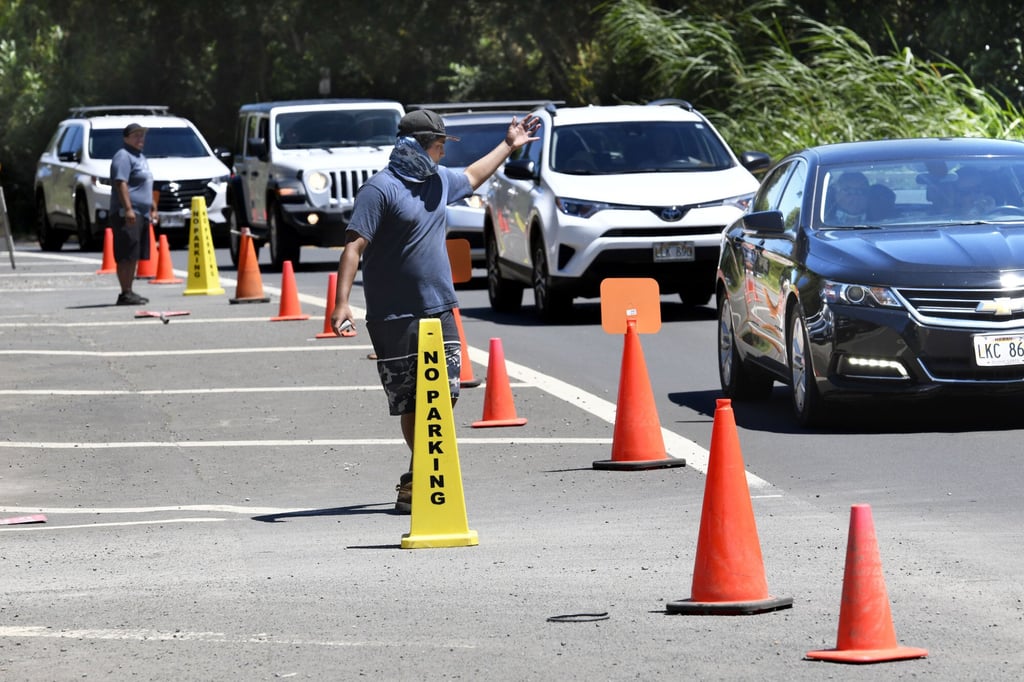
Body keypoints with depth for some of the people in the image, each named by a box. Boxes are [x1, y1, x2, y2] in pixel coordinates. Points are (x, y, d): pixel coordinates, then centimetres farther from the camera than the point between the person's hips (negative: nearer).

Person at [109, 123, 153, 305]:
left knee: (134, 256, 10)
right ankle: (125, 294, -14)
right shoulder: (123, 156, -10)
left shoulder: (140, 157, 22)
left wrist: (151, 207, 27)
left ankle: (129, 292, 14)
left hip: (141, 214, 10)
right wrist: (128, 209, -26)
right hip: (127, 214, -10)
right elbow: (121, 184, -19)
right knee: (126, 256, -12)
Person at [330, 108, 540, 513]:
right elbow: (354, 246, -18)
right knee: (411, 403, -2)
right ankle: (420, 476, 7)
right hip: (396, 317, -7)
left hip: (438, 312, 7)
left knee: (446, 395, 0)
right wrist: (342, 302, -26)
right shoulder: (381, 189, -11)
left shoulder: (438, 182, 13)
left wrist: (508, 146, 45)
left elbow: (471, 178, 38)